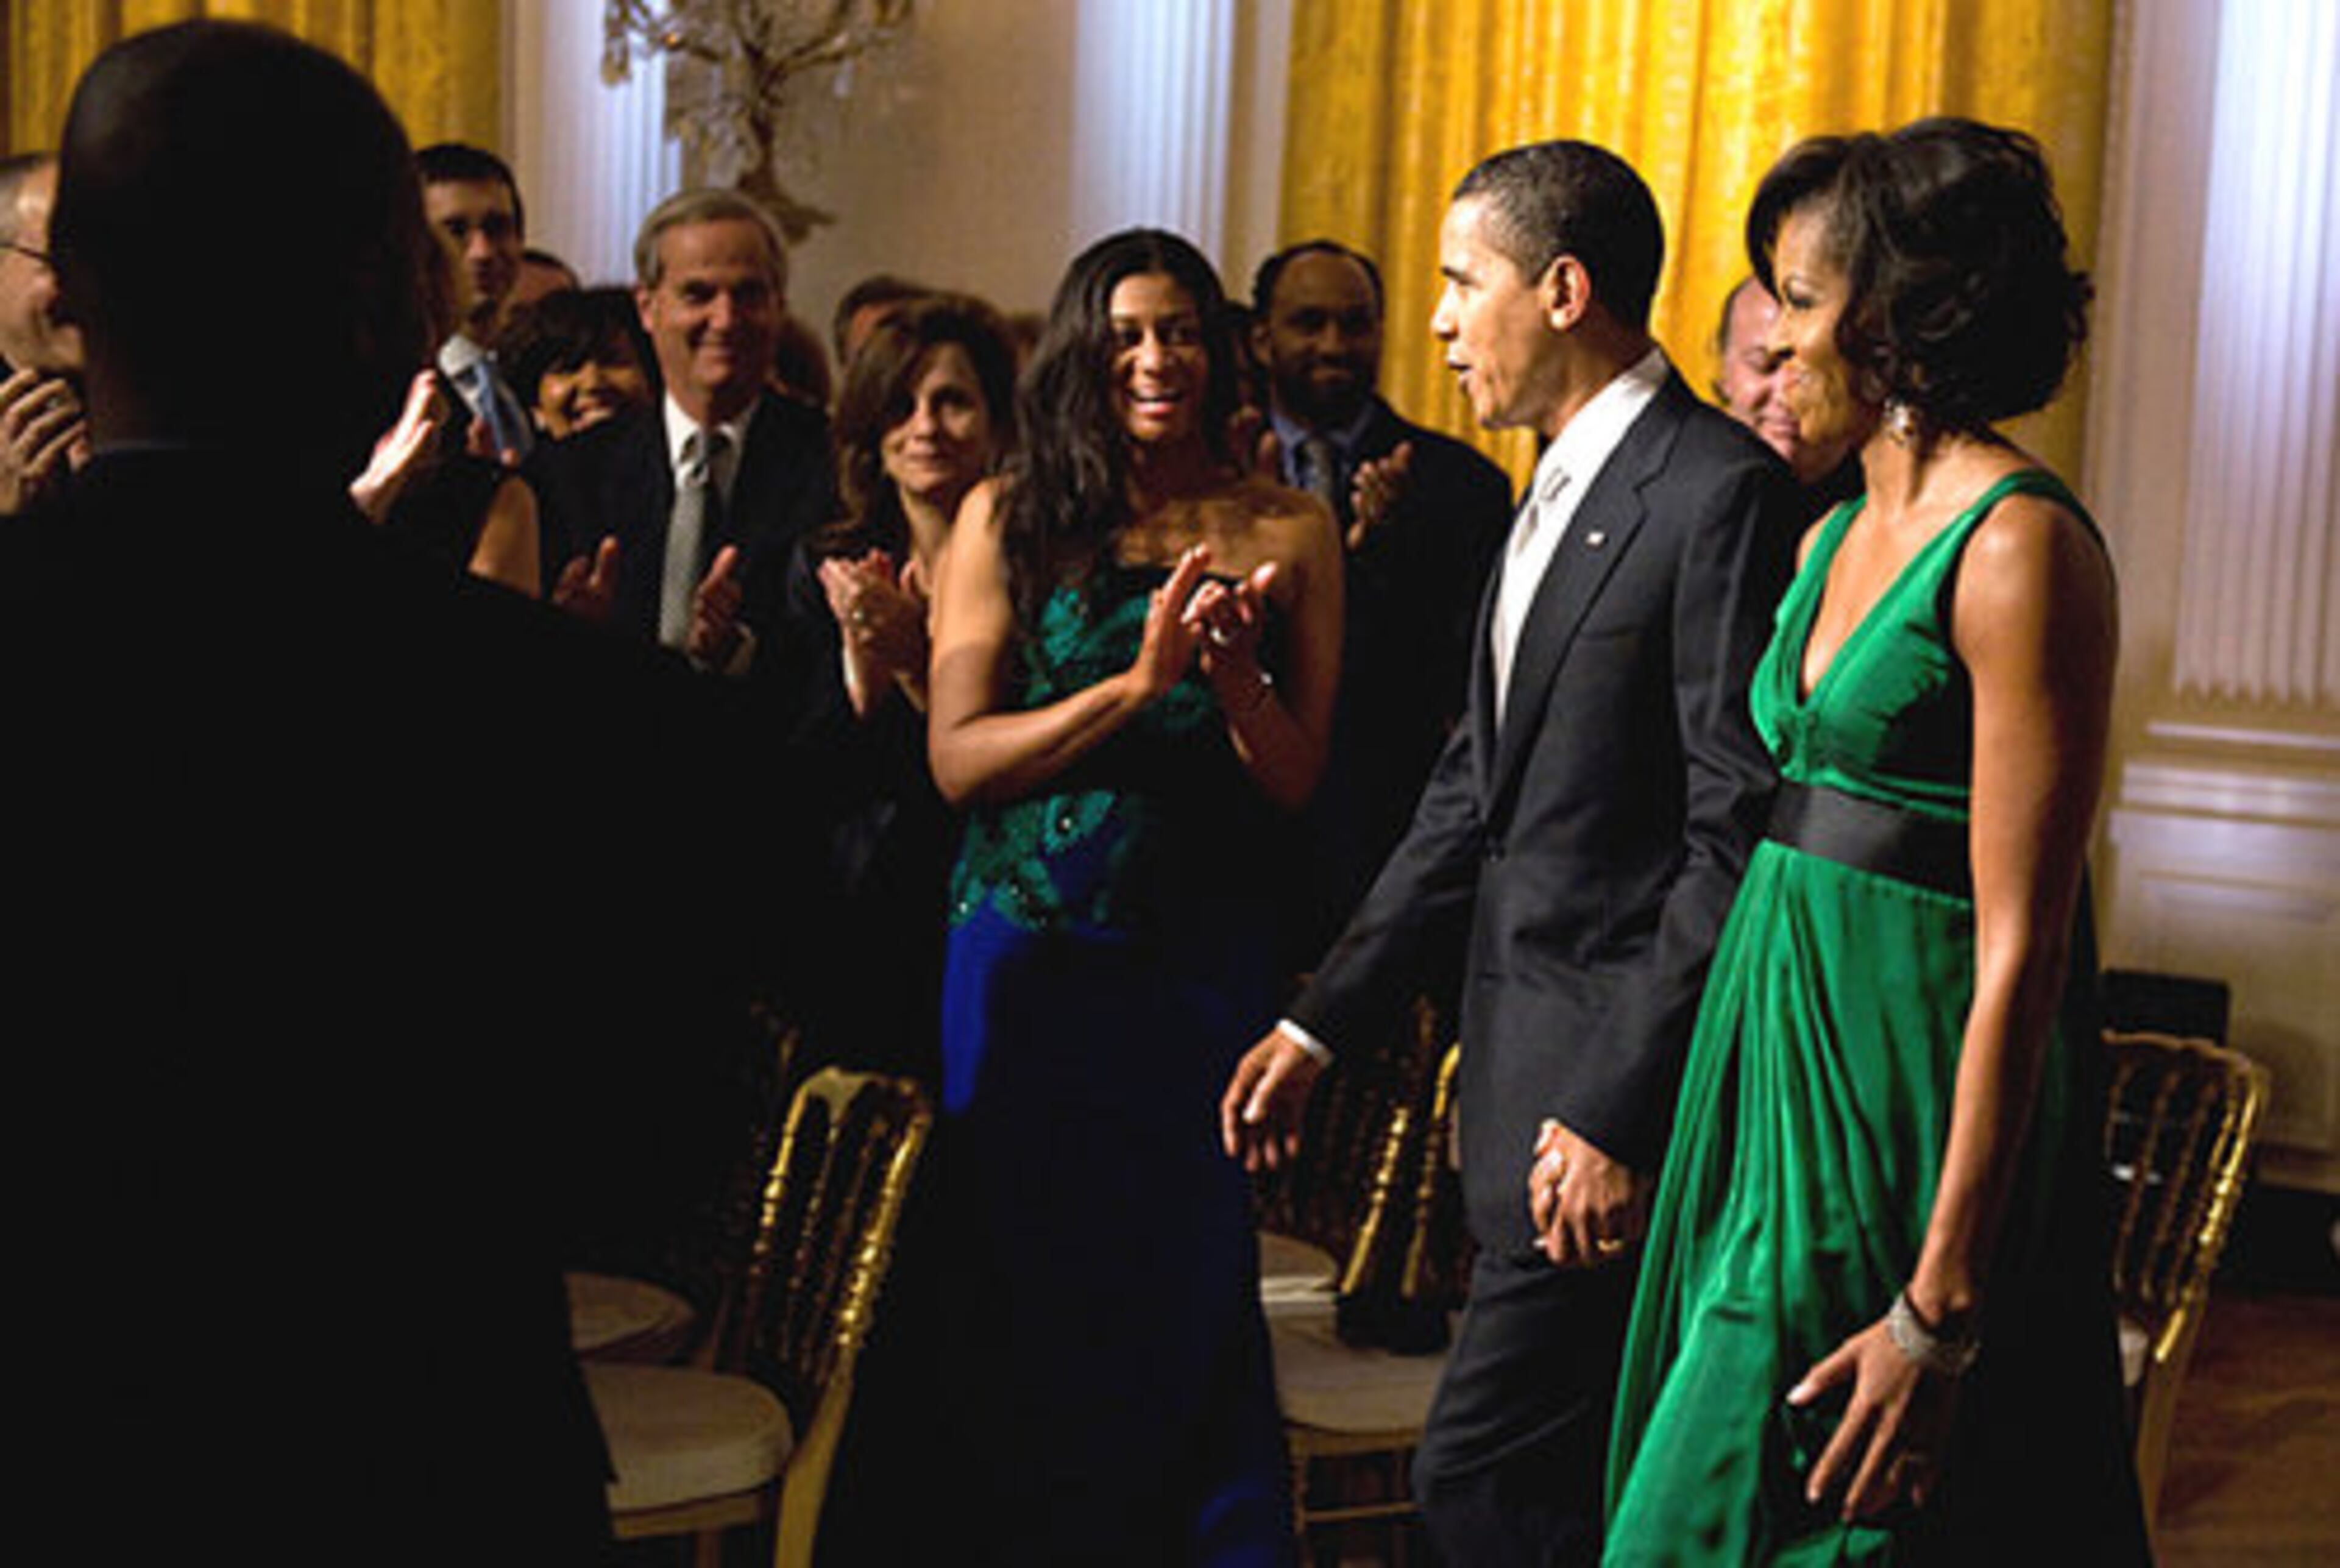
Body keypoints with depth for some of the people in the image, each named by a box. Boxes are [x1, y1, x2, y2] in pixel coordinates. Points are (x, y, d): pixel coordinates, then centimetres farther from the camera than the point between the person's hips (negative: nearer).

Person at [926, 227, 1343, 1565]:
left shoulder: (1288, 535, 3)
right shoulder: (1007, 519, 1)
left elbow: (1296, 783, 2)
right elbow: (957, 758, -7)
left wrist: (1232, 669, -17)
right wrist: (1137, 682, -18)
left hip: (1203, 961, 0)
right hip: (1029, 955, 0)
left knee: (1196, 1293, 5)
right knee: (1031, 1295, 8)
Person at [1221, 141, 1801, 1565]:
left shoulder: (1720, 494, -14)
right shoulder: (1557, 492, 16)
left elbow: (1736, 840, -18)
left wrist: (1619, 1112, -20)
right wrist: (1323, 1023, 14)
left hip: (1617, 1072, -9)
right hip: (1527, 1069, 9)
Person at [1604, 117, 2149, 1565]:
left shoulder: (2020, 548, -14)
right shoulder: (1838, 543, 13)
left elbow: (2020, 946, -18)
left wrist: (1940, 1307, -20)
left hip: (1914, 1110, -9)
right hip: (1779, 1067, 9)